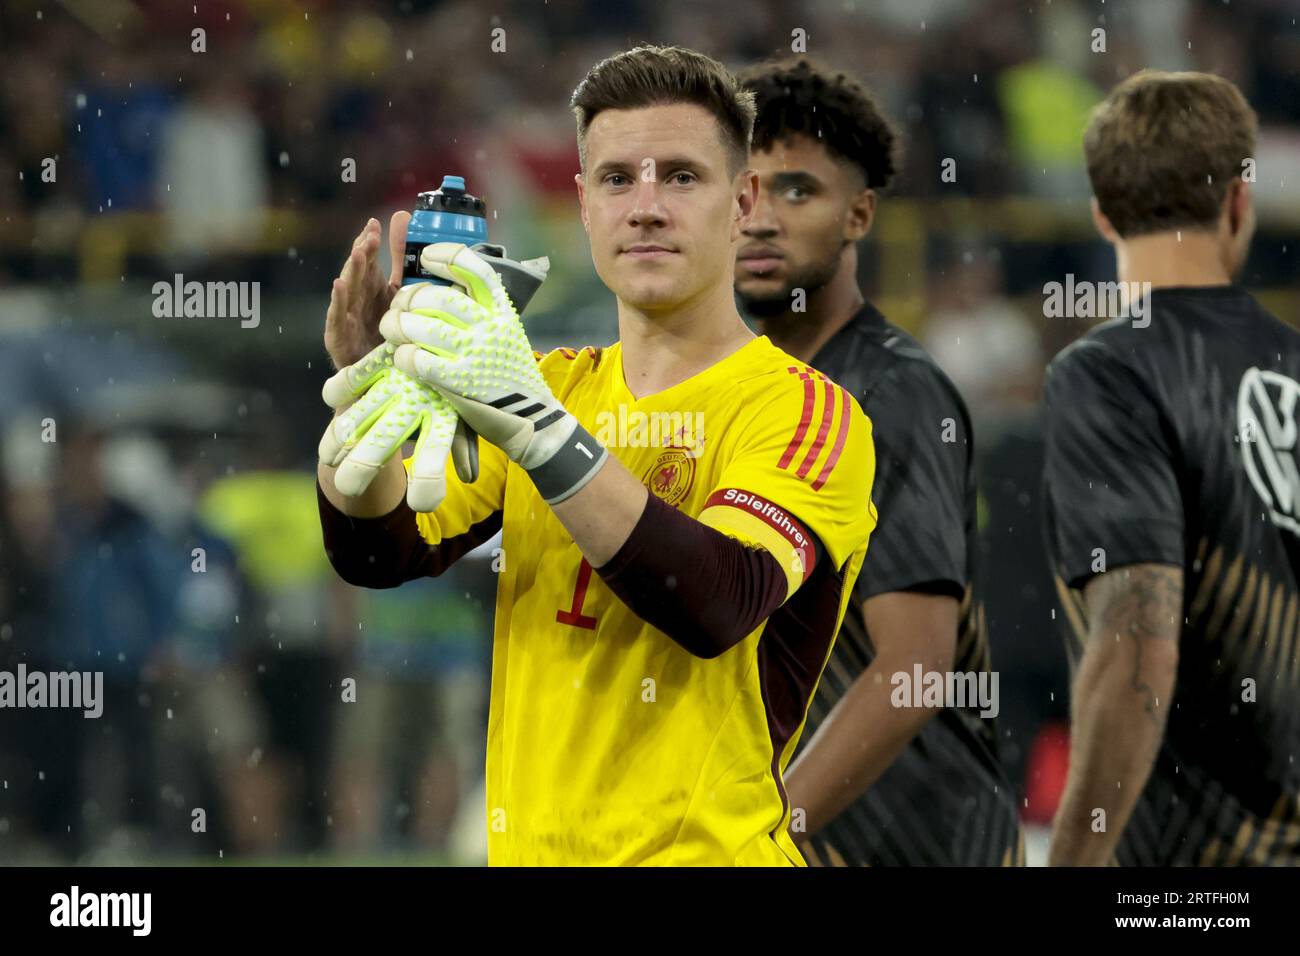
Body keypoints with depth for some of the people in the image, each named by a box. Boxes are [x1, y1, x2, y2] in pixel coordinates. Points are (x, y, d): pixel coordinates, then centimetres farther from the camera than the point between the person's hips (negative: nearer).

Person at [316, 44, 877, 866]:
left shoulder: (807, 411, -9)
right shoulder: (557, 385, 9)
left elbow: (720, 603, -26)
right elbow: (381, 556, 1)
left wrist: (537, 427, -35)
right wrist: (364, 390, -18)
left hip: (703, 848, -5)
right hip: (526, 844, 5)